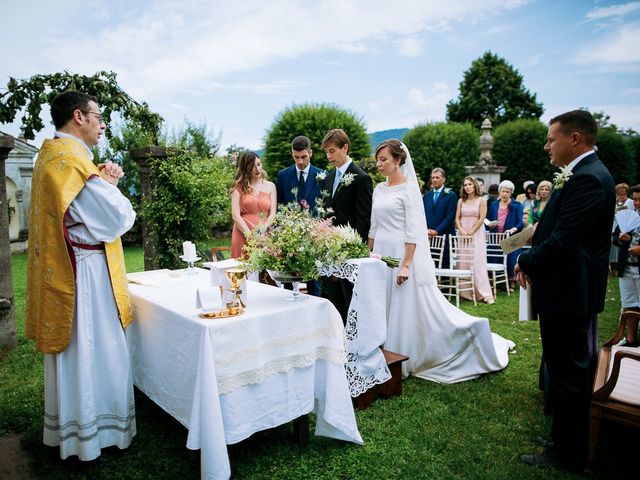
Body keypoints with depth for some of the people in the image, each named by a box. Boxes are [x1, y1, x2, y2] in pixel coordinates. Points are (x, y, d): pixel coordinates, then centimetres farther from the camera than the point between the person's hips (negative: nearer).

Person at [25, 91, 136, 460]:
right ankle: (93, 433, 17)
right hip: (85, 273, -10)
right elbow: (116, 218, -21)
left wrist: (102, 180, 2)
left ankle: (67, 425, 34)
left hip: (62, 271, 10)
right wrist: (110, 187, -2)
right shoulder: (72, 159, -18)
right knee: (92, 352, 2)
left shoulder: (51, 155, 13)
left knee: (70, 350, 19)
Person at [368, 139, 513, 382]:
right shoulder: (379, 189, 11)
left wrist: (406, 265, -21)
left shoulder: (408, 188, -10)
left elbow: (413, 231, -16)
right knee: (384, 311, 13)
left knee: (408, 310, -3)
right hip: (380, 255, 7)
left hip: (402, 255, -7)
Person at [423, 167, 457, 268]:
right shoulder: (426, 195, 16)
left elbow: (450, 216, -6)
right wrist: (426, 230, -4)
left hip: (444, 236, -3)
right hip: (429, 237, 4)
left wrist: (437, 231, -13)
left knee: (444, 265, -2)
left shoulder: (451, 195, 2)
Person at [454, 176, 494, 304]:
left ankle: (484, 293, -6)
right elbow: (457, 219, 7)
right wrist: (462, 231, -9)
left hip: (477, 234, -3)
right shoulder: (461, 201, 10)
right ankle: (464, 291, 6)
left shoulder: (481, 200, 1)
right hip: (463, 234, 3)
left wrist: (471, 231, -11)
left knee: (478, 262, -8)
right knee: (462, 262, 0)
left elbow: (482, 218, -6)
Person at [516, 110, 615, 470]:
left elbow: (562, 239, -25)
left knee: (568, 371, 4)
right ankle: (570, 441, 38)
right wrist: (533, 261, 1)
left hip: (567, 292, -10)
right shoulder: (587, 173, 11)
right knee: (574, 370, 20)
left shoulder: (587, 179, -21)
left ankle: (568, 453, 21)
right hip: (575, 289, 10)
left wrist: (527, 263, -10)